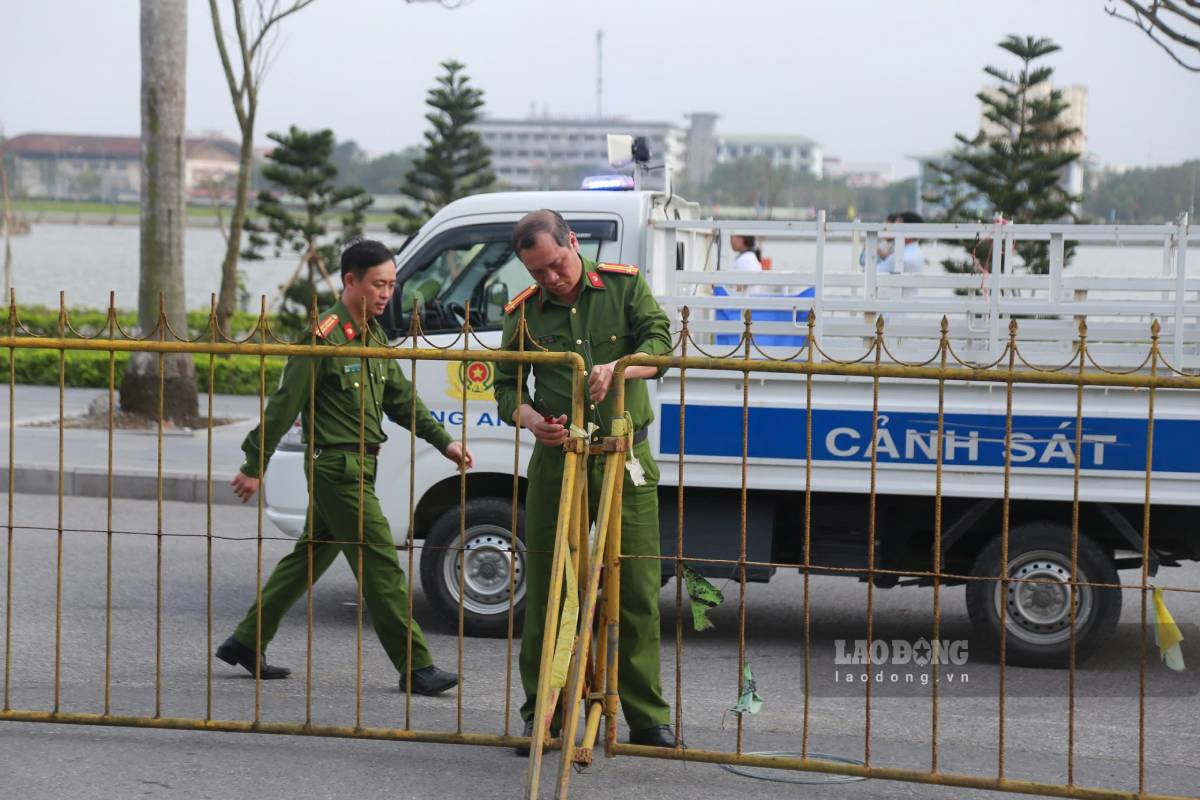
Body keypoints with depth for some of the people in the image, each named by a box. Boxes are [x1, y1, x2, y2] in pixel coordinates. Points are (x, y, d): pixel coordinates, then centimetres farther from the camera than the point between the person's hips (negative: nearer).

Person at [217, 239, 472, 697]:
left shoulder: (374, 337, 13)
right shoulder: (326, 336, -14)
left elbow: (400, 399, 21)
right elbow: (284, 405, -13)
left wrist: (443, 441, 12)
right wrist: (254, 466, -12)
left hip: (358, 468, 9)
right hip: (337, 466, -9)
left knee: (311, 556, 15)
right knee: (381, 564, -8)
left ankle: (246, 642, 23)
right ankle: (416, 666, -5)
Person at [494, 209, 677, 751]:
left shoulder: (624, 285, 4)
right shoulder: (524, 312, 6)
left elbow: (659, 345, -6)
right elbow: (506, 387, 7)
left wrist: (614, 369, -26)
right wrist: (531, 419, -16)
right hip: (556, 458, 1)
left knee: (637, 589, -1)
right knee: (545, 588, 2)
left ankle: (648, 718, 6)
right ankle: (540, 712, 13)